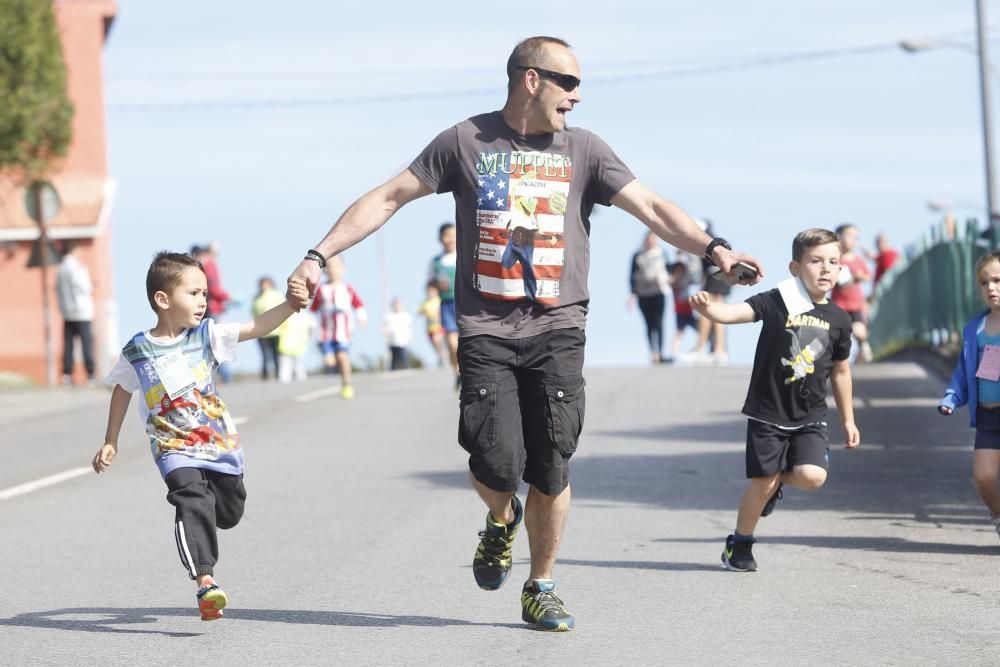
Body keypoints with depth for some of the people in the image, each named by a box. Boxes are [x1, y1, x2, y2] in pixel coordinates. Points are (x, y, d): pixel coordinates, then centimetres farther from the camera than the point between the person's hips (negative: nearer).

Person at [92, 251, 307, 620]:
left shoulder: (206, 335, -4)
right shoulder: (137, 352, -8)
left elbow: (256, 327, -13)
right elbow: (122, 391, 8)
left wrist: (290, 304, -29)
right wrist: (110, 442, 14)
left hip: (221, 444, 4)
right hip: (175, 451, -4)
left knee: (229, 513, 14)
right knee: (193, 503, -26)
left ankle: (197, 521, 49)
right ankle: (205, 581, -31)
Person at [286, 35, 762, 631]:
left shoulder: (583, 150, 8)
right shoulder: (465, 142, 5)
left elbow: (651, 207, 0)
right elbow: (387, 200, 8)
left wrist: (712, 248, -17)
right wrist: (320, 255, 1)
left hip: (557, 330, 1)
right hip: (486, 331, -1)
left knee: (551, 470, -4)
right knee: (497, 465, -12)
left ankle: (541, 589, 14)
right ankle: (501, 522, 24)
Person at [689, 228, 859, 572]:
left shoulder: (838, 319, 3)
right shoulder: (776, 302, -7)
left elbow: (840, 372, 15)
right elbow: (734, 312, -21)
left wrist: (848, 420, 20)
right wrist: (707, 308, -43)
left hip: (811, 417, 3)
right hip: (768, 414, -2)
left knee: (812, 476, -18)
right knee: (762, 484, 0)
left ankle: (781, 479, 18)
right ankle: (739, 544, 25)